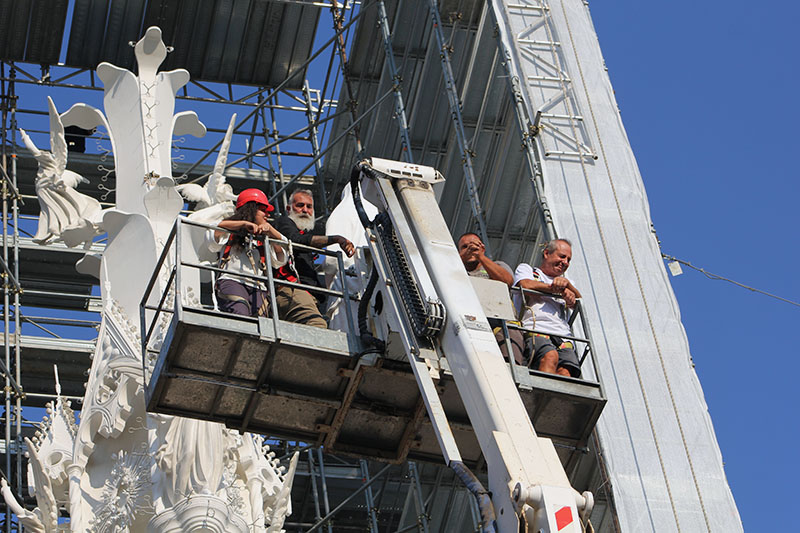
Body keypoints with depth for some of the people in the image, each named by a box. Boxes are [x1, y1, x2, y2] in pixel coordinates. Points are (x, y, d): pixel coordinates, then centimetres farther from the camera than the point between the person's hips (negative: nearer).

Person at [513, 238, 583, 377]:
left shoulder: (565, 281, 39)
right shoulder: (525, 269, 26)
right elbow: (526, 285, 0)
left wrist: (567, 284, -2)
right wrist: (559, 290, 5)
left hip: (563, 337, 4)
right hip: (535, 330, -4)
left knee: (566, 372, -29)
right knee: (550, 356, -38)